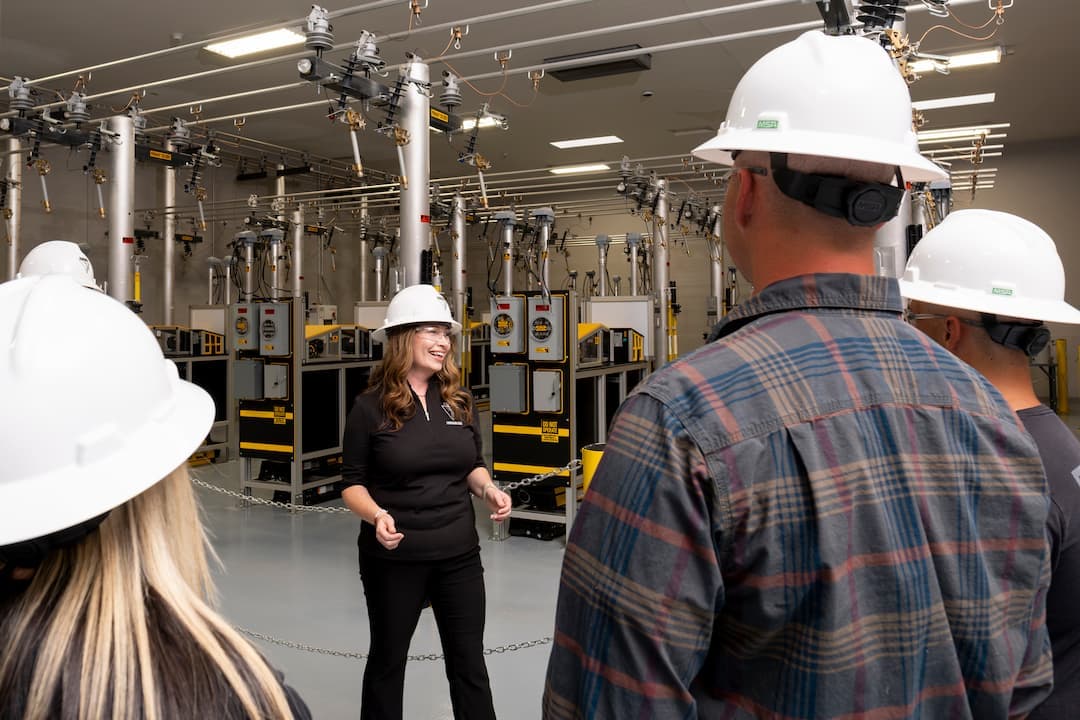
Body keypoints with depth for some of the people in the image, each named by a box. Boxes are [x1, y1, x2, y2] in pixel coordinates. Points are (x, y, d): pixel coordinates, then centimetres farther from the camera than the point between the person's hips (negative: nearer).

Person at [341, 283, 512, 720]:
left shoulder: (458, 401, 1)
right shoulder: (371, 407, -10)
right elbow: (353, 484, -6)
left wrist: (488, 490, -8)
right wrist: (377, 515, -24)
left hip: (459, 554, 3)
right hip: (393, 558, -3)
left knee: (469, 661, 13)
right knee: (388, 658, 17)